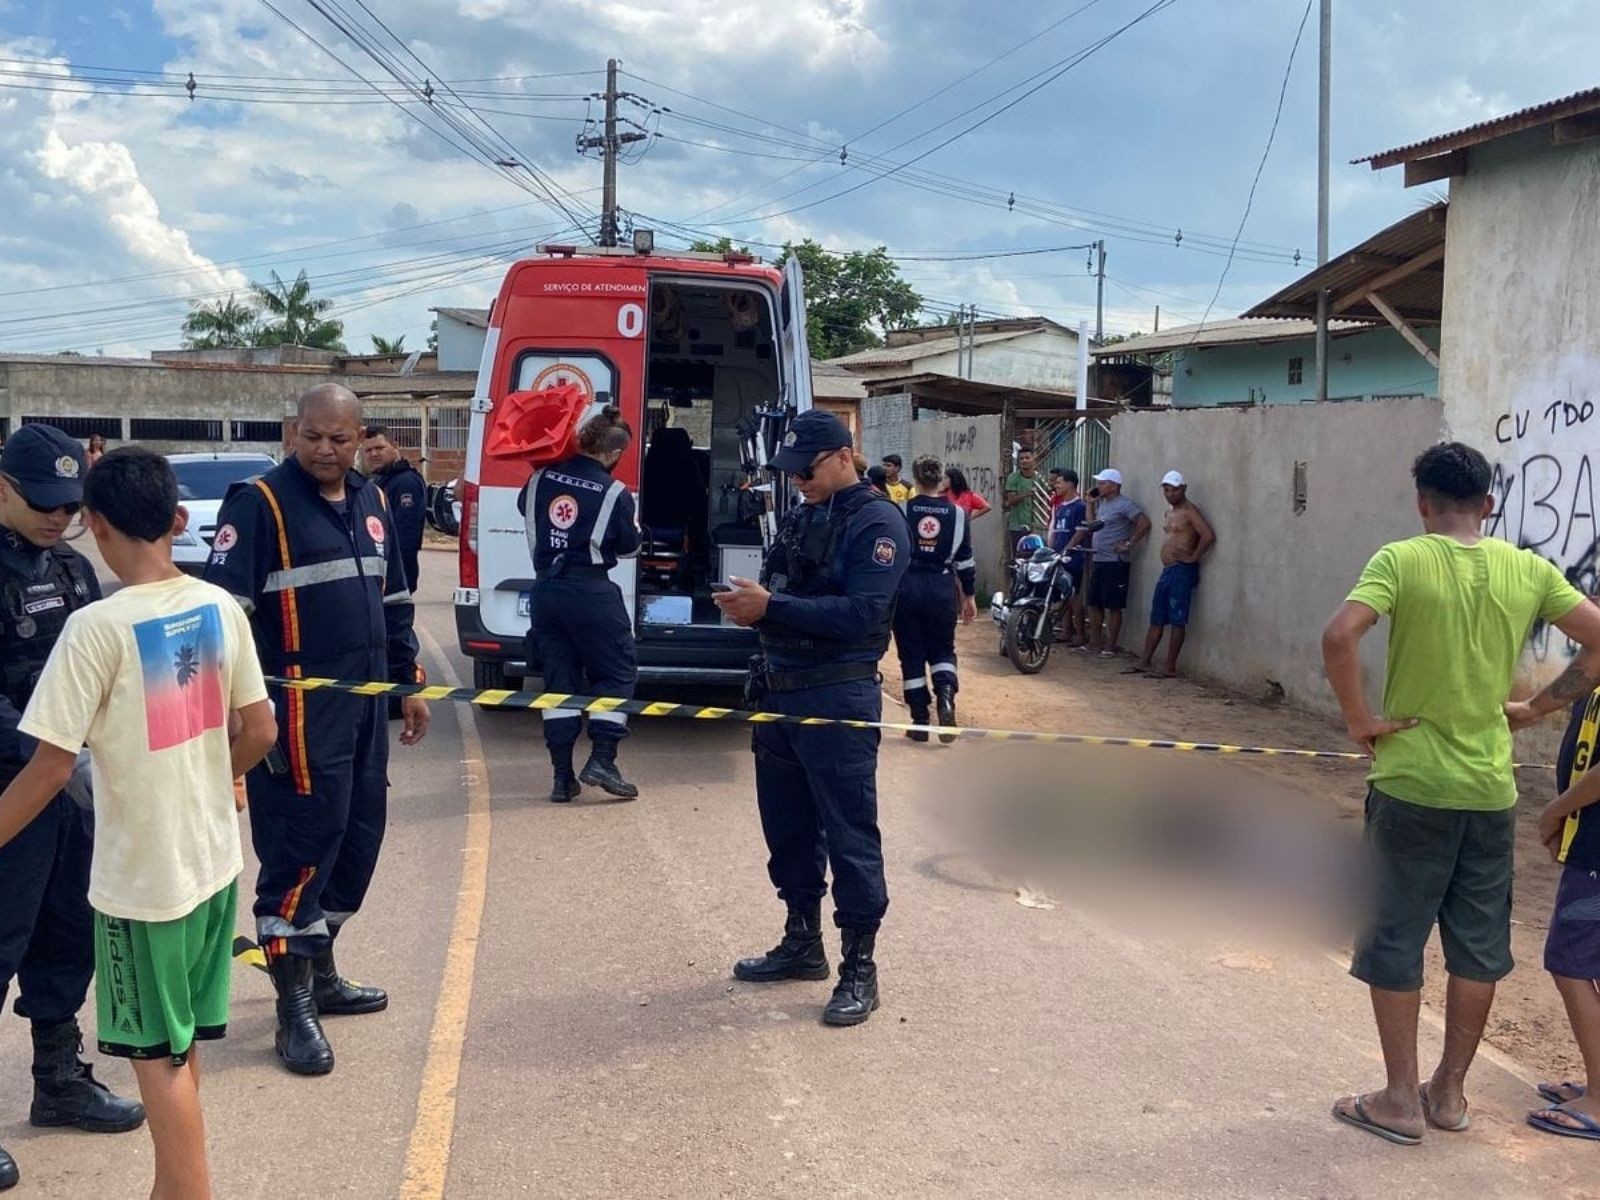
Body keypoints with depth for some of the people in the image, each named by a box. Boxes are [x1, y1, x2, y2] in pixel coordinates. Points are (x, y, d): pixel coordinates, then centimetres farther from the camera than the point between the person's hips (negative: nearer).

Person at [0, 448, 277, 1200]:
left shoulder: (99, 626, -19)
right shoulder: (220, 607, -1)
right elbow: (260, 732, 5)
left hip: (141, 874, -6)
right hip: (212, 858, 6)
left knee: (157, 1057, 8)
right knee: (180, 1045, 21)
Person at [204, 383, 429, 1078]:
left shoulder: (371, 503, 13)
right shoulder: (260, 504, -9)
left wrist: (409, 682, 21)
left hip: (365, 707, 8)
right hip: (299, 710, -8)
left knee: (359, 836, 14)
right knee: (303, 844, -6)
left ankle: (319, 972, 30)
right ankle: (294, 1010, 4)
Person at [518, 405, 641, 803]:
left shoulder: (542, 478, 3)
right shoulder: (615, 493, -10)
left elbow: (524, 507, 23)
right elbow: (628, 547, 1)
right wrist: (632, 528, 21)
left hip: (546, 589, 5)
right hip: (591, 593, -5)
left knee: (559, 678, 11)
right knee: (618, 673, 10)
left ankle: (562, 775, 10)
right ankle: (601, 760, -1)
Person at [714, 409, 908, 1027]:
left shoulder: (877, 523, -10)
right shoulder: (800, 517, 14)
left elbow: (862, 613, -21)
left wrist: (771, 607, -23)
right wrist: (747, 602, -5)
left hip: (838, 699, -8)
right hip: (780, 692, 8)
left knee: (849, 833, -2)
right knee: (787, 826, 16)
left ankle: (860, 966, 8)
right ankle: (802, 942, 32)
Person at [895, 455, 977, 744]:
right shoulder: (957, 513, 1)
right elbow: (965, 560, 5)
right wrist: (969, 596, 14)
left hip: (906, 587, -1)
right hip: (942, 588, 1)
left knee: (912, 655, 8)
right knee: (942, 649, 18)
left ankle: (920, 723, 9)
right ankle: (946, 695, -12)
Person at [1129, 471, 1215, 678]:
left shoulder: (1189, 511, -10)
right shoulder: (1169, 511, 17)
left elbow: (1209, 536, -21)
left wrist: (1193, 557, -17)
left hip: (1182, 572, -9)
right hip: (1167, 570, 9)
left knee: (1177, 621, -5)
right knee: (1156, 619, 10)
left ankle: (1170, 667, -3)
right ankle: (1145, 662, 15)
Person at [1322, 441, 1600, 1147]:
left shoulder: (1402, 560, -11)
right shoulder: (1529, 570, 1)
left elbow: (1340, 636, -25)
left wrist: (1359, 721, -14)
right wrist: (1538, 707, 8)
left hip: (1412, 784, -4)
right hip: (1491, 790, 4)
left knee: (1395, 943, 8)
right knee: (1479, 947, 16)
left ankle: (1401, 1101, 15)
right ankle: (1450, 1092, 27)